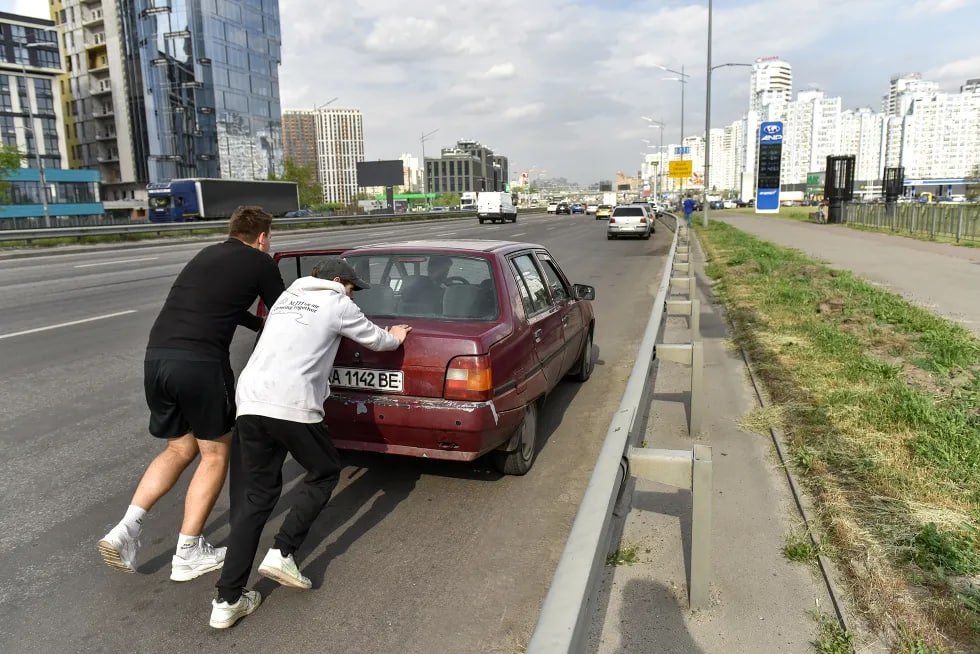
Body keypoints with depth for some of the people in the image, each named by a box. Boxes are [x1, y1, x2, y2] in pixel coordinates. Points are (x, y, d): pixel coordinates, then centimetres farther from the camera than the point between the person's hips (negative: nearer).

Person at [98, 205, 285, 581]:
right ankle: (188, 555, 14)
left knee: (180, 448, 23)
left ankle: (126, 528, 10)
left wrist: (260, 325, 45)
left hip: (156, 357, 7)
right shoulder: (259, 262, 6)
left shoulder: (206, 256, 24)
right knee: (215, 453, 10)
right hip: (200, 363, -7)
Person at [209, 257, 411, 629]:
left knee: (256, 495, 12)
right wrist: (395, 339, 45)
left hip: (250, 401, 7)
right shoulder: (337, 304, 8)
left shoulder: (287, 297, 27)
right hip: (292, 406, -6)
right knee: (325, 472, 18)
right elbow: (375, 339, 21)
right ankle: (282, 553, 7)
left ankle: (227, 601, 10)